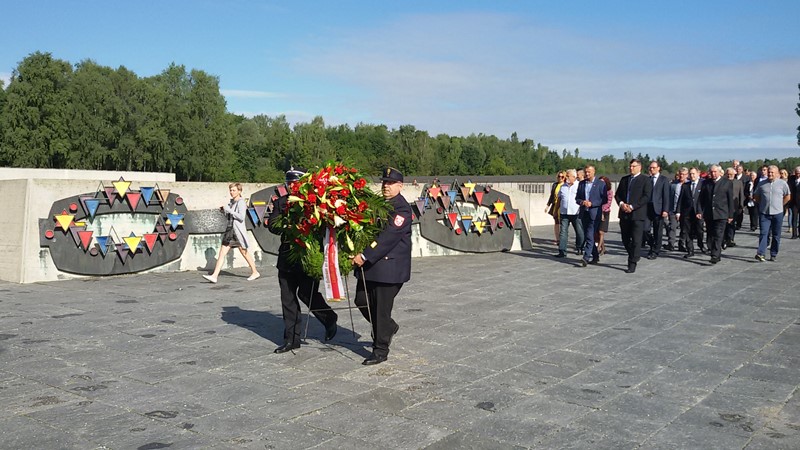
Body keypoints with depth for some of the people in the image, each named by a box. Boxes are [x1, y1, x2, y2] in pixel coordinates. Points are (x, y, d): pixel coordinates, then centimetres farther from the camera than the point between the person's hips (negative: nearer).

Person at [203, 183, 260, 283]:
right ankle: (214, 276, -4)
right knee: (222, 253, -1)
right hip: (229, 229, 8)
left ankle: (255, 272, 22)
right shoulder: (231, 202, 13)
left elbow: (241, 217, -20)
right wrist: (224, 211, 4)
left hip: (238, 231, -7)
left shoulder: (241, 202, -10)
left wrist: (228, 210, -20)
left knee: (244, 252, 6)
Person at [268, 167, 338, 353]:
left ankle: (330, 319, 24)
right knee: (288, 298, 6)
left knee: (306, 293, -4)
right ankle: (291, 339, 15)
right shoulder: (280, 202, 10)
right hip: (287, 256, 5)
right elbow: (272, 224, 0)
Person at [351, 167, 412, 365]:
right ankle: (388, 327, 35)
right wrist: (360, 255, 5)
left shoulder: (402, 209, -13)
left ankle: (380, 350, 12)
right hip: (370, 264, 8)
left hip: (389, 266, -8)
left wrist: (365, 256, -24)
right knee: (362, 300, 12)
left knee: (382, 308, -1)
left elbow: (388, 237, -21)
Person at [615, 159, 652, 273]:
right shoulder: (624, 179, 16)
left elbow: (646, 197, -11)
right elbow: (617, 194, 15)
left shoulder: (645, 181, -1)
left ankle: (632, 264, -2)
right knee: (625, 239, 11)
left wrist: (632, 206, -17)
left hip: (637, 214, -5)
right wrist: (621, 203, -6)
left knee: (636, 240, -6)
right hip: (624, 214, 6)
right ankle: (634, 257, 31)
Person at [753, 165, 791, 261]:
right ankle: (760, 254, -16)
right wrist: (762, 204, 9)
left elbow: (788, 196, 9)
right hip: (764, 213, 0)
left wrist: (779, 205, 6)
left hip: (777, 213, 0)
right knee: (763, 233, -9)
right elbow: (756, 196, 16)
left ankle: (773, 255, 14)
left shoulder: (782, 183, 0)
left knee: (776, 235, 6)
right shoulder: (762, 184, 4)